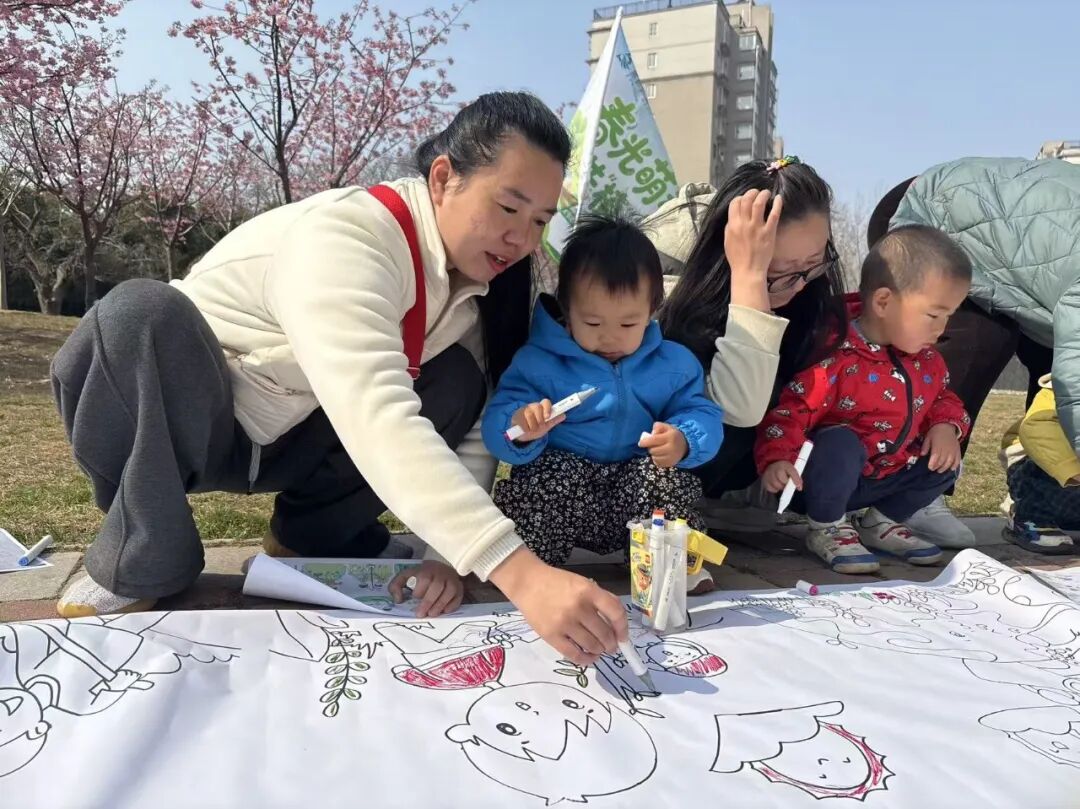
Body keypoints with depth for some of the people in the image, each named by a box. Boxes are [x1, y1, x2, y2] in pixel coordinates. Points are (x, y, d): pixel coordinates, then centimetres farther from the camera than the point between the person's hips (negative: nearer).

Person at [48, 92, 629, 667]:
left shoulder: (479, 278, -8)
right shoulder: (346, 238, -33)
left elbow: (474, 424, -9)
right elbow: (378, 421, -48)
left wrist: (449, 547, -24)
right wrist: (520, 573, -55)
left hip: (285, 445, 5)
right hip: (179, 424, -5)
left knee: (457, 381, -16)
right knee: (143, 312, -36)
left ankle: (310, 535, 1)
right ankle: (140, 564, -16)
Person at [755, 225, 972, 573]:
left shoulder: (927, 359, 1)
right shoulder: (836, 356, -26)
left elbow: (943, 398, 17)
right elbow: (791, 409, -27)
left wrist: (947, 426, -6)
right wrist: (776, 459, -40)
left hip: (888, 475, 7)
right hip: (827, 477, -7)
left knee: (946, 461, -3)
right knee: (840, 442, -36)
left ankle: (881, 522, 16)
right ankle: (827, 528, -10)